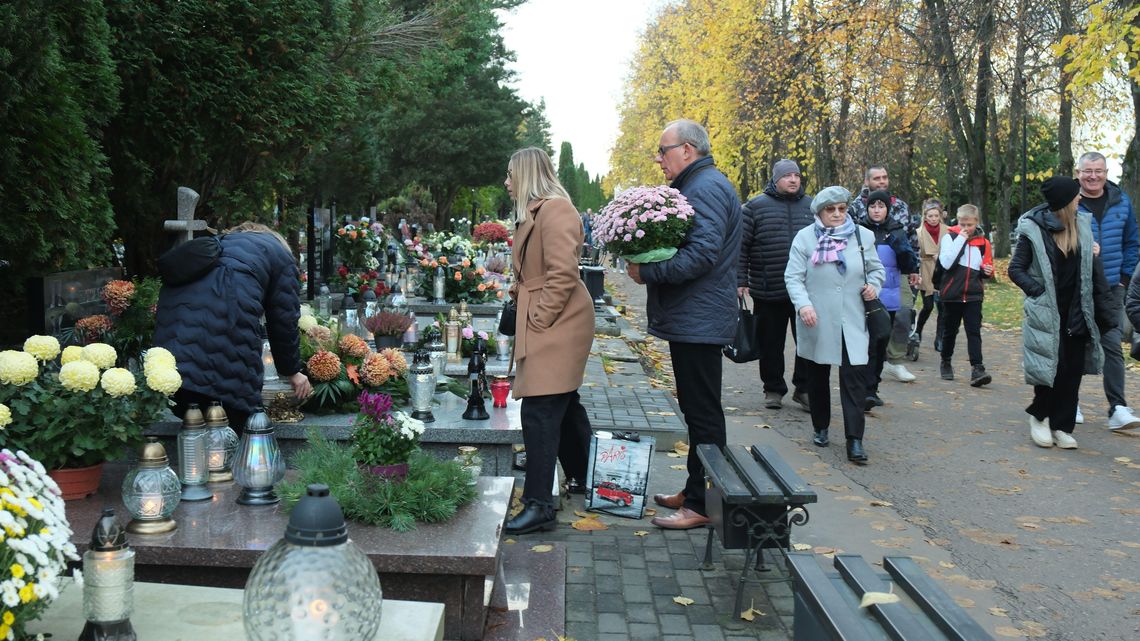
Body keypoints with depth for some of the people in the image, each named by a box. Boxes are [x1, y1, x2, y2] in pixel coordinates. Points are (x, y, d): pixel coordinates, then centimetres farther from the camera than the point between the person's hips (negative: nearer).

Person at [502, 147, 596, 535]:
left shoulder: (555, 211, -15)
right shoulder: (534, 212, 18)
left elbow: (563, 273, -22)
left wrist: (539, 318, -19)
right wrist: (520, 296, 13)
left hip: (555, 328, -11)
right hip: (546, 326, 11)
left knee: (540, 411, -12)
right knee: (564, 407, 20)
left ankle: (539, 504, -9)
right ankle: (584, 479, 35)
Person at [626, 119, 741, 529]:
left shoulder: (707, 188, -16)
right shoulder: (697, 185, 18)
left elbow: (702, 254, -27)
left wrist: (647, 272, -20)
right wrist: (646, 266, 8)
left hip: (698, 322, -11)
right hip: (692, 320, 11)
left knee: (703, 414, -3)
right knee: (698, 411, 17)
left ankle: (702, 505, 5)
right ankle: (695, 491, 27)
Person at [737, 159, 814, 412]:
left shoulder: (811, 206, 10)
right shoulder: (756, 207, -1)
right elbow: (741, 246, -2)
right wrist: (740, 281, -6)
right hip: (768, 293, -2)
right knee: (771, 344, 8)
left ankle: (804, 389, 19)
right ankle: (773, 389, 23)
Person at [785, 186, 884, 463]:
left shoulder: (863, 236, 7)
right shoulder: (805, 238, -1)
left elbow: (876, 268, 18)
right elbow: (793, 277, -5)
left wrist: (874, 284, -4)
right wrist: (803, 304, -21)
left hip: (853, 323, 1)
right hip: (816, 323, 0)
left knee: (854, 377, -7)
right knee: (818, 376, 13)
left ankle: (855, 440, -6)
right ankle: (820, 428, 31)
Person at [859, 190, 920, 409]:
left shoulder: (896, 231, 5)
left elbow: (907, 260, -2)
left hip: (889, 298, 4)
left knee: (881, 345, 13)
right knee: (868, 344, -13)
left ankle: (873, 388, 26)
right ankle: (867, 391, -14)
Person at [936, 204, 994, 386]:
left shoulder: (983, 242, 5)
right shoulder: (950, 237, -5)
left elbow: (987, 267, 16)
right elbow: (946, 262, -19)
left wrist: (988, 271, -8)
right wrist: (960, 239, -18)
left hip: (974, 295, 1)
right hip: (952, 294, -1)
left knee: (974, 332, -5)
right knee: (950, 330, 13)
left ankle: (977, 368, -11)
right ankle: (946, 363, 30)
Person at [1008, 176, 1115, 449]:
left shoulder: (1082, 226, 6)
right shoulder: (1033, 230, -8)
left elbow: (1094, 271, 6)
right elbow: (1016, 269, -3)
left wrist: (1106, 311, 3)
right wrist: (1037, 290, -15)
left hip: (1076, 314, 5)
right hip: (1047, 314, -4)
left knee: (1073, 371, 5)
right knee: (1052, 367, -5)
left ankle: (1061, 426, 16)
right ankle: (1039, 416, 19)